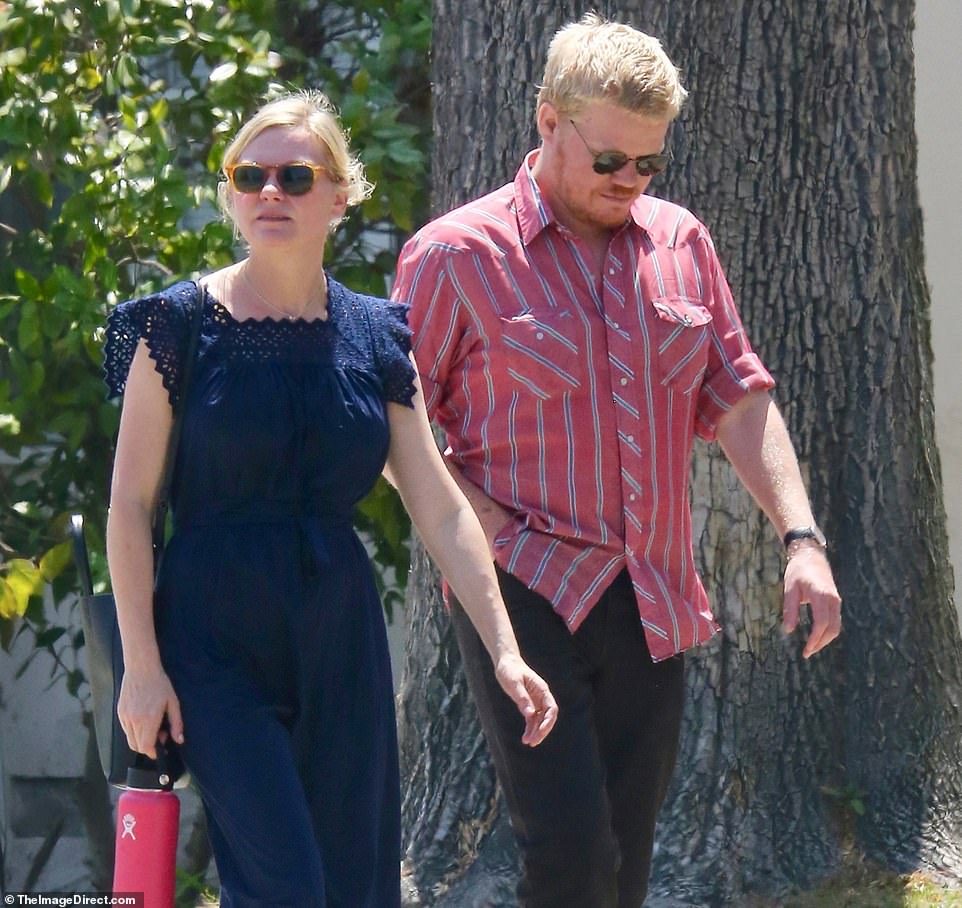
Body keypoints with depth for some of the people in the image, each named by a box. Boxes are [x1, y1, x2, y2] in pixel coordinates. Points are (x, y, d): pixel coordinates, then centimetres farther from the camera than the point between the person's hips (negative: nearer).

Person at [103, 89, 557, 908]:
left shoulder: (377, 338, 7)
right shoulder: (182, 326, -4)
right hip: (216, 637, -4)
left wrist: (503, 650, -2)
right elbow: (130, 504, -4)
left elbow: (442, 508, 6)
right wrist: (142, 665, -10)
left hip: (339, 633, 4)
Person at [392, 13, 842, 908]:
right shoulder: (455, 254, -3)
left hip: (651, 604, 5)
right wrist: (492, 525, -11)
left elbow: (738, 397, 12)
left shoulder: (678, 241, 12)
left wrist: (801, 538, 0)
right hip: (526, 597, -5)